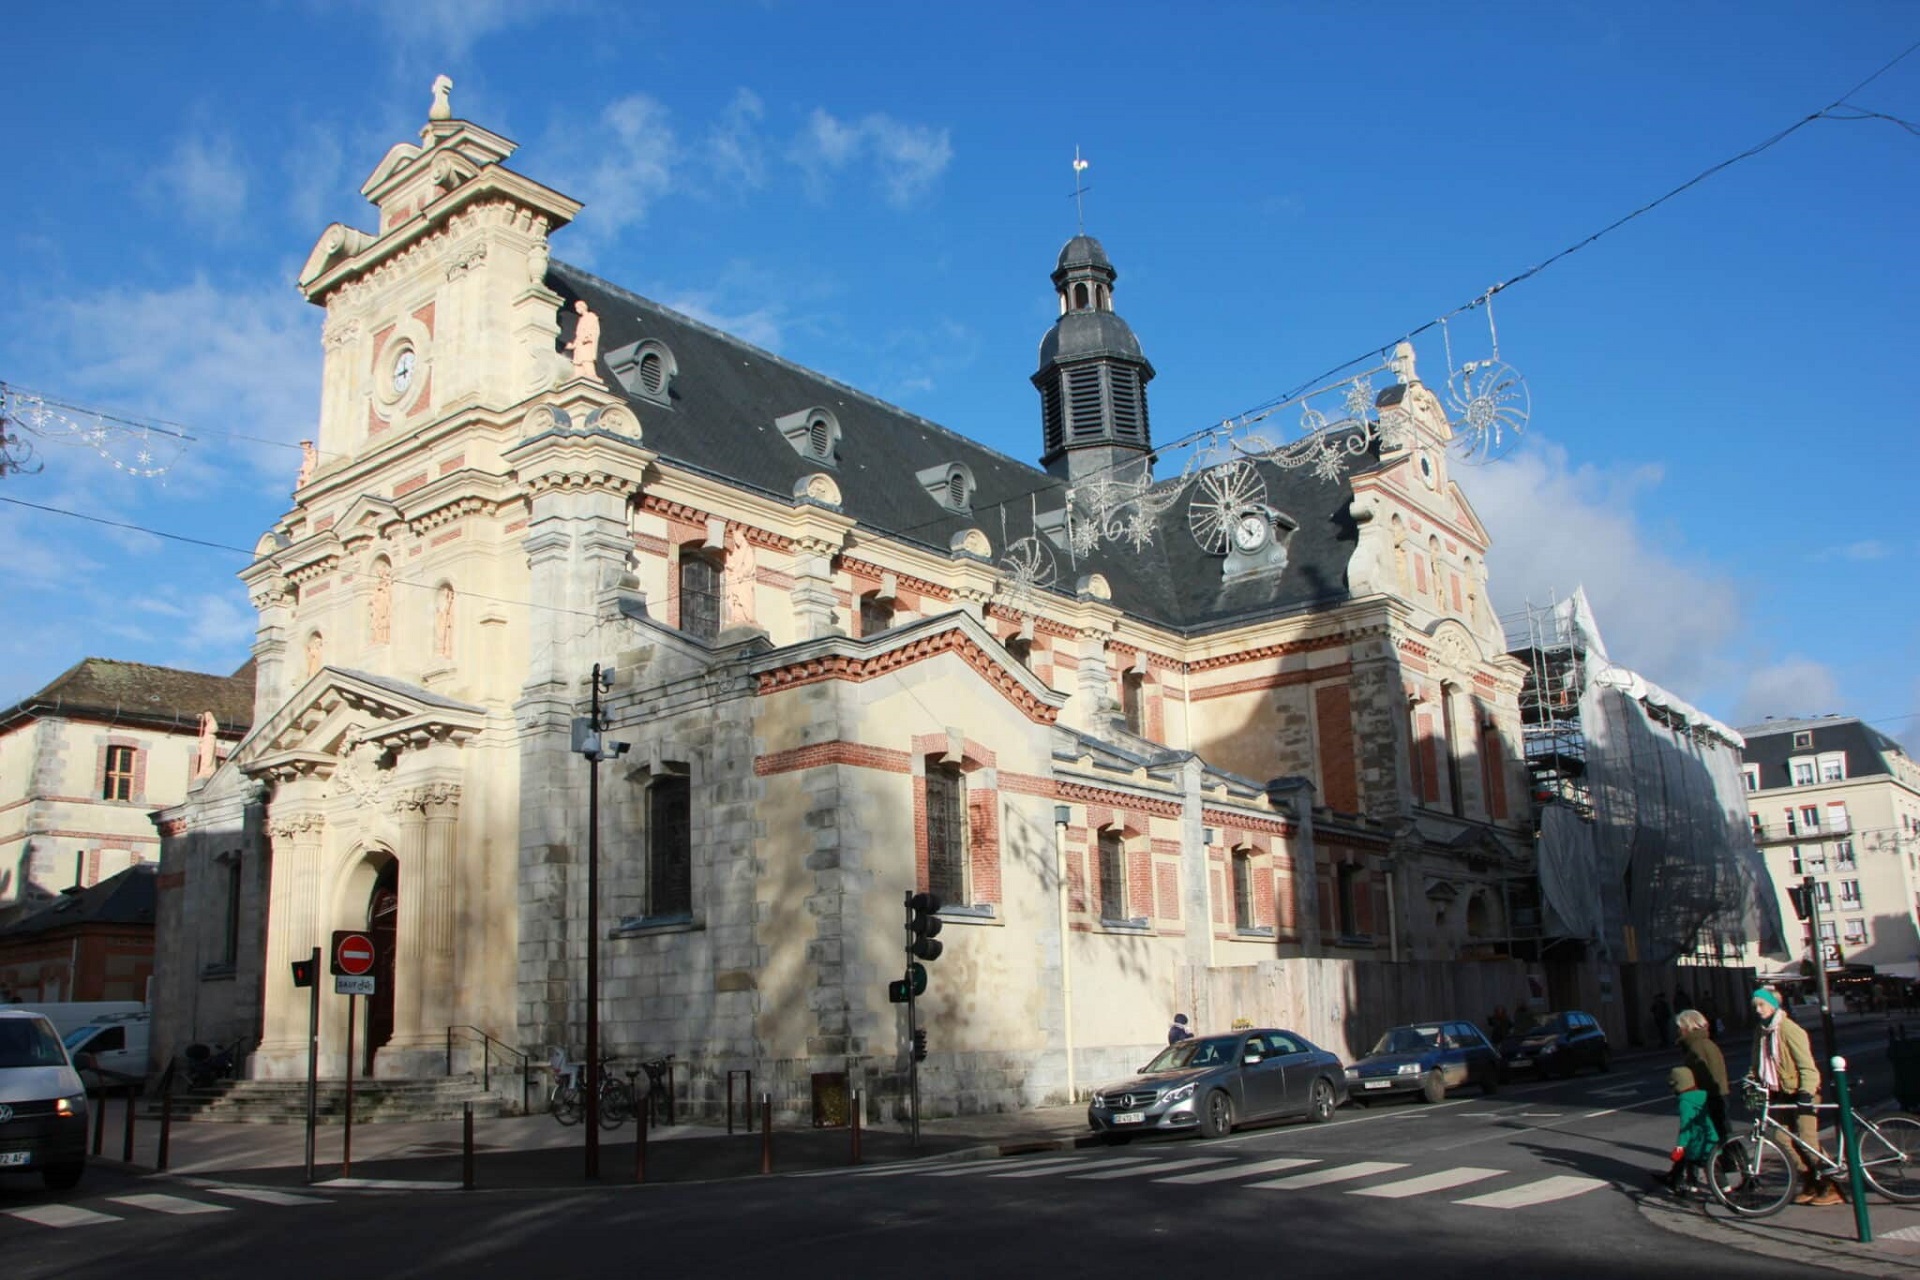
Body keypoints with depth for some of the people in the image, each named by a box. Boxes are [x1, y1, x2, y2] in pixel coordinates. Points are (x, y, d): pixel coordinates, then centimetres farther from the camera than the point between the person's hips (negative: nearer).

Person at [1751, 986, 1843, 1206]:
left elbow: (1806, 1064, -19)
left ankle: (1830, 1187, 0)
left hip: (1800, 1092, -7)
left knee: (1806, 1141, -11)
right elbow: (1758, 1063, 15)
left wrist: (1806, 1092, -28)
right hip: (1780, 1093, 7)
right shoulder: (1760, 1031, 7)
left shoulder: (1789, 1029, -16)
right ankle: (1812, 1183, 13)